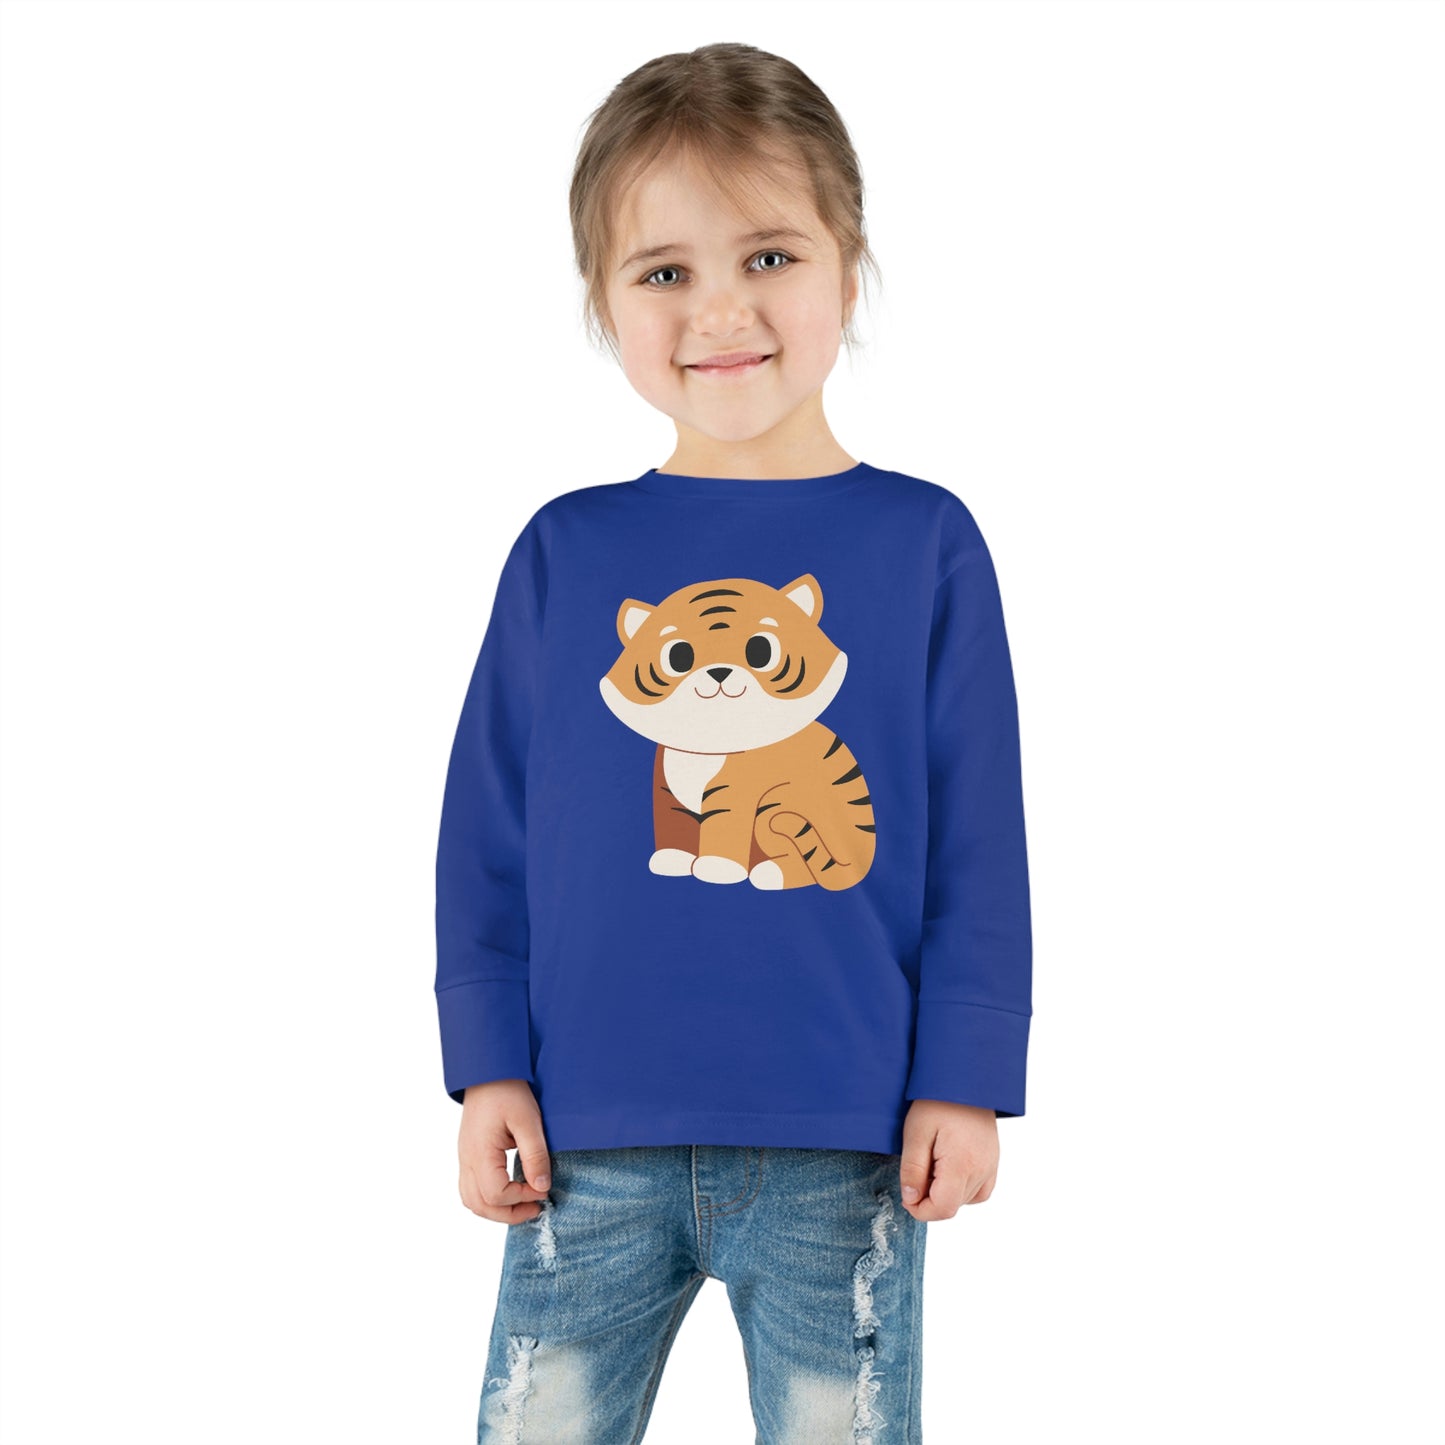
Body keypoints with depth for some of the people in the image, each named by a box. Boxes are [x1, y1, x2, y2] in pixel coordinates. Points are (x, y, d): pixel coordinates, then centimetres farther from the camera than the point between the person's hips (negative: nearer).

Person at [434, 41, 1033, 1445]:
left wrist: (963, 1084, -2)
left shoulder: (924, 542, 0)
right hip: (592, 1141, 1)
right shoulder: (565, 552, 2)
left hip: (843, 1146, -1)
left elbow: (977, 843, 1)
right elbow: (486, 830, 6)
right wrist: (490, 1068, 2)